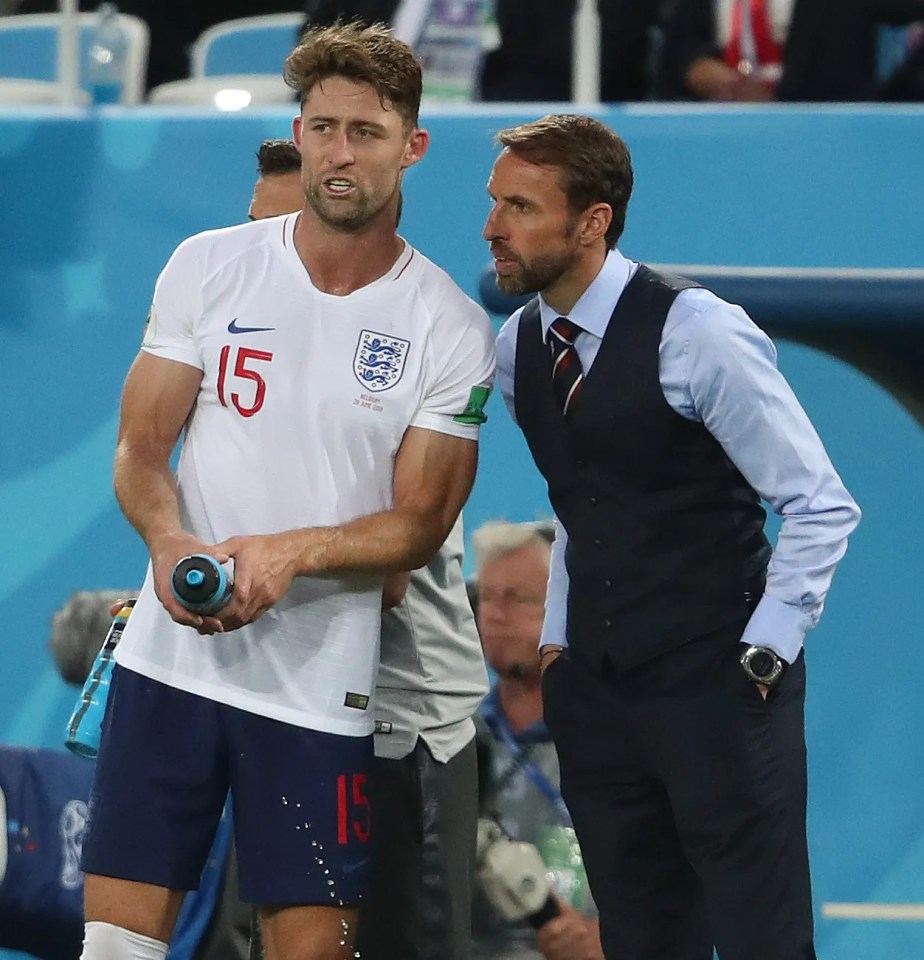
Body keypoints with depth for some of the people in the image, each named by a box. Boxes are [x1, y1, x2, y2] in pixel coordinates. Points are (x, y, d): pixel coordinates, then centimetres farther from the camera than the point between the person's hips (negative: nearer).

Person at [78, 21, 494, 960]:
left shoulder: (452, 330, -2)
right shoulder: (209, 266, 3)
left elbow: (419, 523, -2)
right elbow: (140, 445, 4)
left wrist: (289, 553, -20)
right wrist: (169, 541, -18)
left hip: (320, 689, -1)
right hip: (170, 660, 1)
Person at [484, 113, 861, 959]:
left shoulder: (698, 334, -14)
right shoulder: (517, 348, 7)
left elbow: (821, 509, -11)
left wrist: (761, 658, -12)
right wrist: (558, 639, 13)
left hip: (717, 690, -6)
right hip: (597, 691, 7)